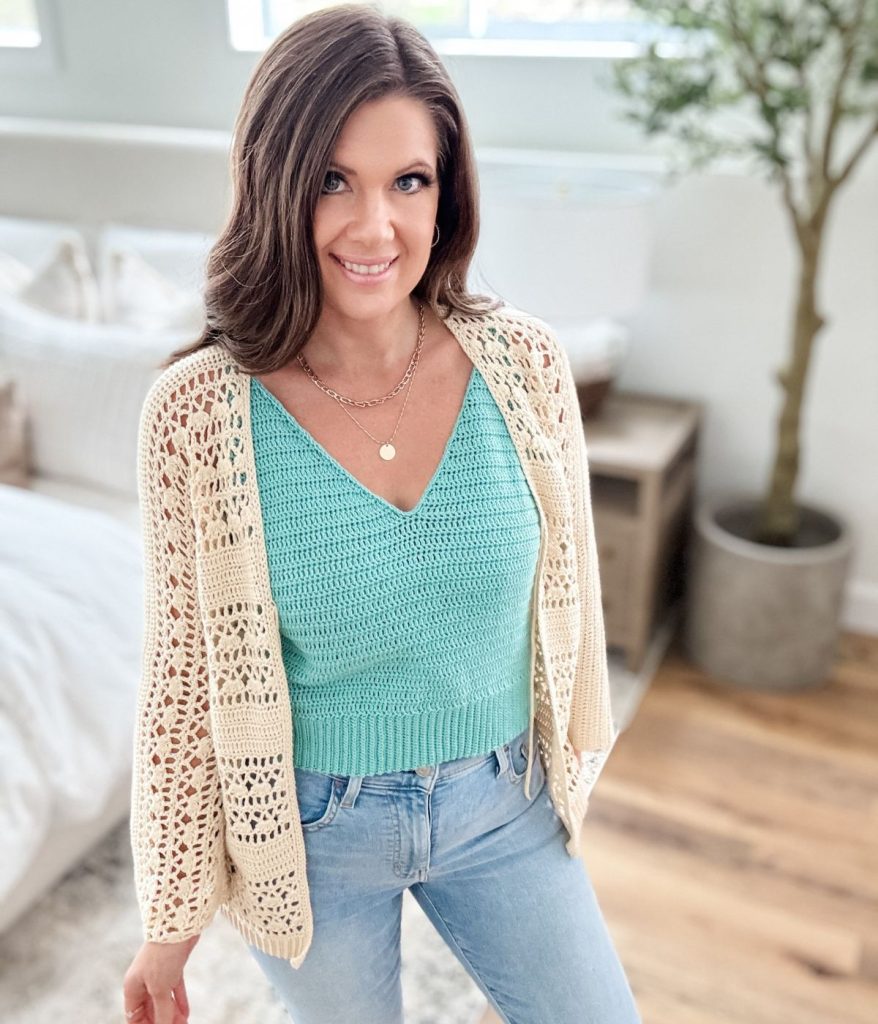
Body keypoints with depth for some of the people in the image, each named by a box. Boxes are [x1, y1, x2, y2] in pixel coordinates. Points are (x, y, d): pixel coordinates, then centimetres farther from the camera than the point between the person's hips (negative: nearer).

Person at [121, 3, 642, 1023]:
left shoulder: (524, 361, -14)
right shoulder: (196, 412, -20)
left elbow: (565, 588, -1)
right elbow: (181, 677, -11)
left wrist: (571, 765, 11)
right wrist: (170, 925, -2)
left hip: (502, 807, 2)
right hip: (310, 830, -1)